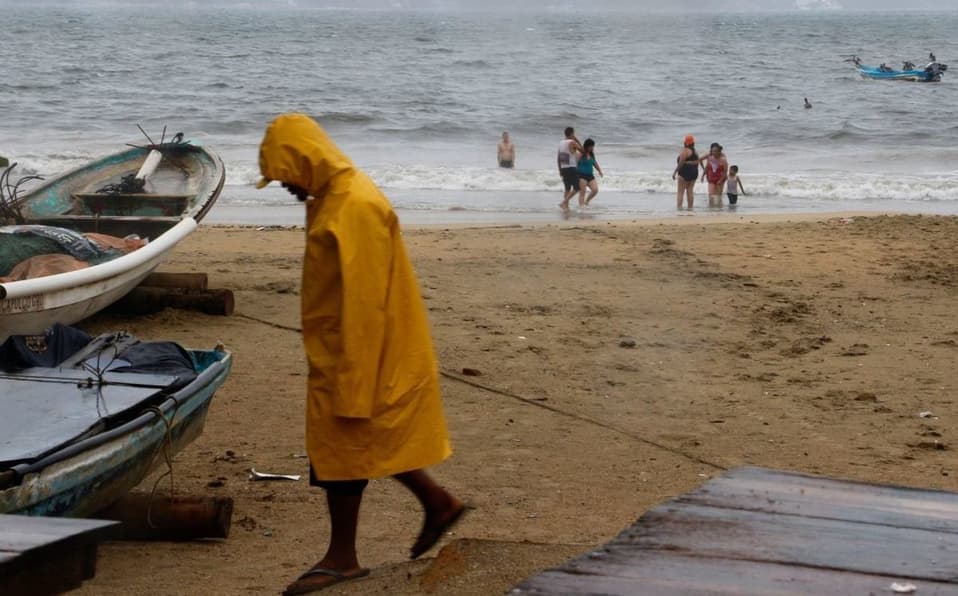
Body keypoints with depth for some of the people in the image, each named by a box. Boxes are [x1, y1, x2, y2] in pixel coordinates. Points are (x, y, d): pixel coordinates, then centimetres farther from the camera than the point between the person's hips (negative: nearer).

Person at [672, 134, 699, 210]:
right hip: (694, 172, 8)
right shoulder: (695, 152, 10)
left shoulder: (685, 151, -14)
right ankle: (690, 207, 10)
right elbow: (697, 162, 12)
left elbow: (681, 163, -18)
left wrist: (675, 172, -12)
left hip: (685, 172, -8)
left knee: (681, 191, -3)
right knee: (690, 191, 10)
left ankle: (679, 206, -9)